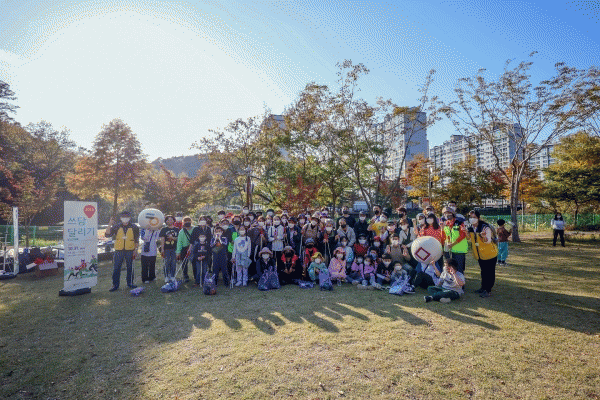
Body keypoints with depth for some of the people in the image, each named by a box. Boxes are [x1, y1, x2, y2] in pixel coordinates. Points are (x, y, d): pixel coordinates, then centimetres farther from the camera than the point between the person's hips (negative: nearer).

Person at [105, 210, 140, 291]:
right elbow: (107, 235, -5)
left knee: (130, 268, 8)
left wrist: (135, 249, 1)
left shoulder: (134, 227, 4)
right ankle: (115, 285, 12)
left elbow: (136, 240, 7)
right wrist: (110, 225, -14)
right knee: (116, 268, 2)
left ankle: (130, 283, 20)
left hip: (130, 250, 0)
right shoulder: (116, 227, 5)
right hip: (119, 250, 0)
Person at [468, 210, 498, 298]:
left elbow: (488, 241, -24)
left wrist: (484, 236, -46)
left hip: (489, 253, -7)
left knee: (489, 272, 0)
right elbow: (470, 238, 15)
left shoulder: (485, 227, -21)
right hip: (479, 254, 7)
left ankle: (488, 290, 8)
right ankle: (483, 287, 31)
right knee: (483, 271, 19)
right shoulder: (471, 228, 1)